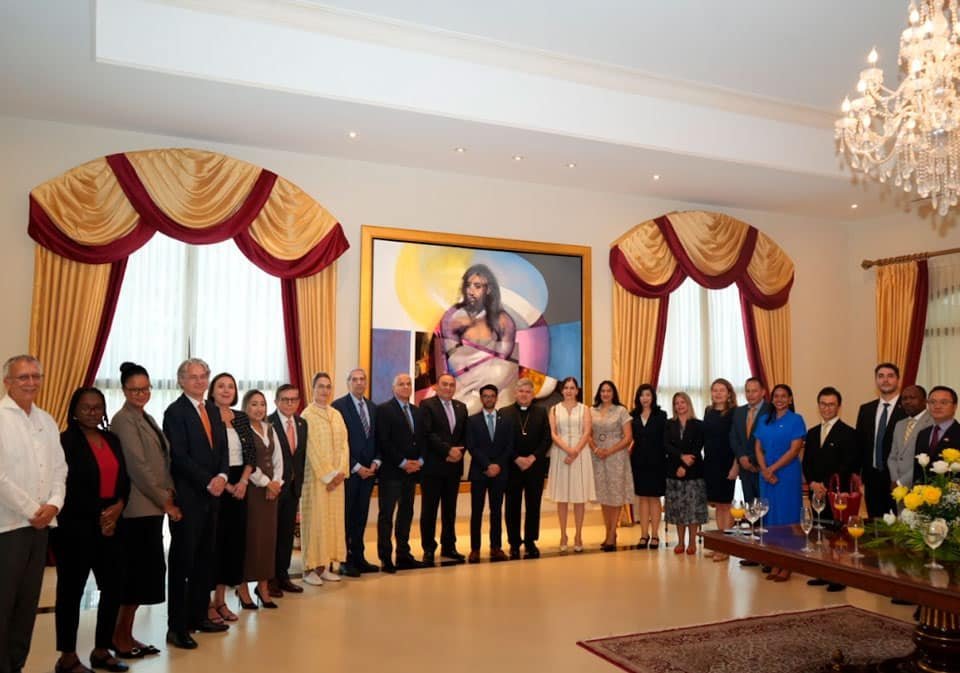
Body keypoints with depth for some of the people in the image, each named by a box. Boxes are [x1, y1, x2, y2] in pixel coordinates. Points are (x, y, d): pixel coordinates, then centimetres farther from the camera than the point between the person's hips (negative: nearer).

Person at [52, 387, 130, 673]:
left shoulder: (112, 440, 13)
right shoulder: (66, 441, -6)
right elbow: (67, 486, -10)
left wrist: (118, 506, -6)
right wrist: (98, 516, -8)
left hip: (110, 524, 6)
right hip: (75, 527, -6)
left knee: (114, 586, 7)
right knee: (71, 590, 3)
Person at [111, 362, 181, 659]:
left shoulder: (146, 417, 15)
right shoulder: (123, 419, -11)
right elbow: (138, 466, -15)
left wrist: (168, 492, 0)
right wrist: (165, 501, -12)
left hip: (151, 506, 8)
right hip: (137, 508, -8)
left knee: (144, 570, 11)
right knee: (141, 569, -4)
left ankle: (124, 634, 20)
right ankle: (121, 636, 10)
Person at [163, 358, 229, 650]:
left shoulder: (213, 413, 14)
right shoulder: (175, 412, -8)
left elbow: (222, 450, 12)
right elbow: (179, 456, -14)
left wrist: (221, 477, -6)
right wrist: (208, 482, -15)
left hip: (211, 495, 7)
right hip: (187, 496, -7)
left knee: (205, 559, 12)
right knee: (182, 561, 0)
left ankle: (199, 616, 23)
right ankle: (177, 626, 8)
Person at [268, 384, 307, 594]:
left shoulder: (302, 423, 8)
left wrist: (299, 481, 8)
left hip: (294, 486, 6)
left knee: (287, 532, 12)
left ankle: (283, 575, 23)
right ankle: (269, 579, 16)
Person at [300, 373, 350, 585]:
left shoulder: (336, 414, 12)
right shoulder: (308, 415, -6)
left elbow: (344, 444, 8)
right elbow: (311, 448, -11)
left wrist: (341, 471, -5)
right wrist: (327, 475, -14)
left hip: (337, 475, 6)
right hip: (316, 475, -6)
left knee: (334, 518, 6)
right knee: (315, 519, -3)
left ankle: (326, 566, 14)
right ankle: (310, 568, 4)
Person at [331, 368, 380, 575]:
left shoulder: (373, 407, 12)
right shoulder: (339, 406, -8)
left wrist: (376, 462, -1)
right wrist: (356, 467, -12)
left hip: (368, 470, 5)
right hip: (348, 470, -5)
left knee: (361, 516, 10)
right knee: (346, 516, 3)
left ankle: (358, 556, 18)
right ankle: (345, 560, 12)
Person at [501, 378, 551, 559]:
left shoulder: (541, 412, 8)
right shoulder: (504, 413, 2)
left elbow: (547, 439, 3)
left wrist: (533, 457, -9)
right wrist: (517, 459, -11)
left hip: (535, 466, 2)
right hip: (512, 467, -1)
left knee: (533, 506, 6)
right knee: (512, 507, 4)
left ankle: (530, 542, 16)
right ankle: (514, 544, 12)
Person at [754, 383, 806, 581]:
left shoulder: (796, 419, -3)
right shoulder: (764, 421, 11)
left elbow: (794, 450, -10)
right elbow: (759, 448, 8)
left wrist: (772, 469, -14)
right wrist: (764, 470, -8)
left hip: (787, 475, -4)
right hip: (766, 476, 4)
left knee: (787, 518, 0)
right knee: (771, 517, 6)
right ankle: (775, 563, 12)